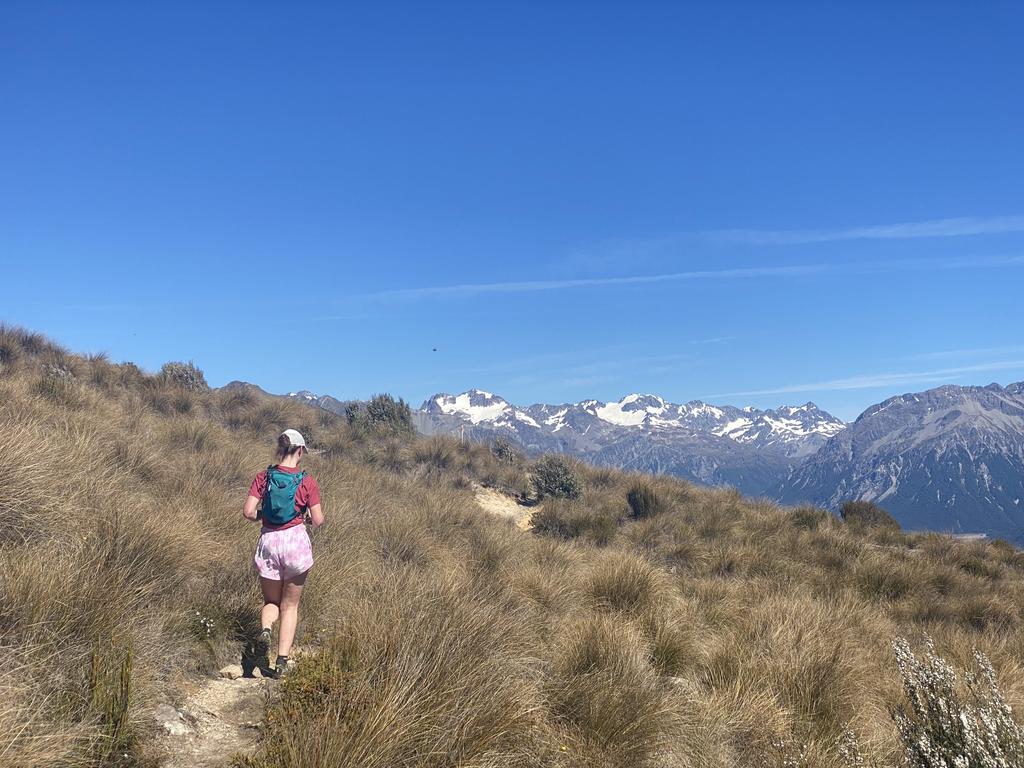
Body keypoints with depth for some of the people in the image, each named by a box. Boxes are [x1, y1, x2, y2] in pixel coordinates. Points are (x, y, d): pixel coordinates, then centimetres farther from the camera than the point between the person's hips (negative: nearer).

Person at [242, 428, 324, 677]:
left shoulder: (264, 477, -2)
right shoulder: (307, 482, -7)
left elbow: (248, 512, -8)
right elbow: (318, 521, -6)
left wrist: (263, 515, 12)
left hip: (269, 541, 2)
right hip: (296, 540, -1)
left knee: (271, 602, 19)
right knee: (290, 606, 13)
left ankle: (264, 632, -11)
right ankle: (282, 661, 8)